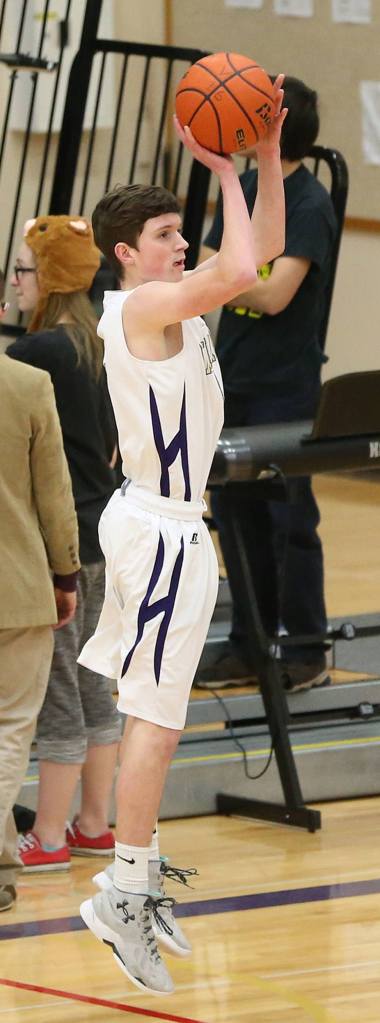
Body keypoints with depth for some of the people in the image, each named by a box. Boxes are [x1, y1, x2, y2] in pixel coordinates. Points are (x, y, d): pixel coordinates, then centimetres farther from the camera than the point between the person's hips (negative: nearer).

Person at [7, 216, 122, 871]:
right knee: (90, 682, 15)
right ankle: (95, 825, 21)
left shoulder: (41, 351, -18)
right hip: (99, 533, 9)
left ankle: (48, 839, 2)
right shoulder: (99, 349, 9)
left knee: (55, 690, -3)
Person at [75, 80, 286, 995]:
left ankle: (140, 882, 21)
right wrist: (224, 173, -22)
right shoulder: (139, 305, -17)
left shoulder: (174, 301, 10)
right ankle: (122, 895, -8)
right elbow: (237, 272, -33)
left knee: (151, 711, 14)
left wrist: (268, 155, 2)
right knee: (156, 720, -10)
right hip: (160, 531, -10)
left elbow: (263, 249, 15)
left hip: (163, 522, 10)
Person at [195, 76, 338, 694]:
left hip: (285, 388, -7)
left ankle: (306, 653, 9)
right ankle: (249, 647, 20)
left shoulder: (309, 206, -14)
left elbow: (274, 295, -21)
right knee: (235, 515, 10)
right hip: (233, 381, 7)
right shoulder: (242, 190, 8)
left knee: (289, 520, 0)